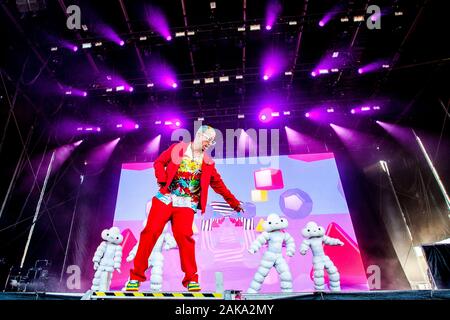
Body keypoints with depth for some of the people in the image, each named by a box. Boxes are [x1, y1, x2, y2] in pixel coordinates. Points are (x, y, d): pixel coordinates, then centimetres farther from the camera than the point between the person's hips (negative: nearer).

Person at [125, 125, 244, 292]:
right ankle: (136, 276, 9)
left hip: (186, 203, 1)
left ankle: (191, 279, -1)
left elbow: (219, 185, 19)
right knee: (151, 231, -7)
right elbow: (159, 162, 9)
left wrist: (234, 203, 21)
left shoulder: (208, 163, 14)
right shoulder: (178, 148, 9)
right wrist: (162, 179, -8)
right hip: (165, 197, 0)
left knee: (184, 235, -16)